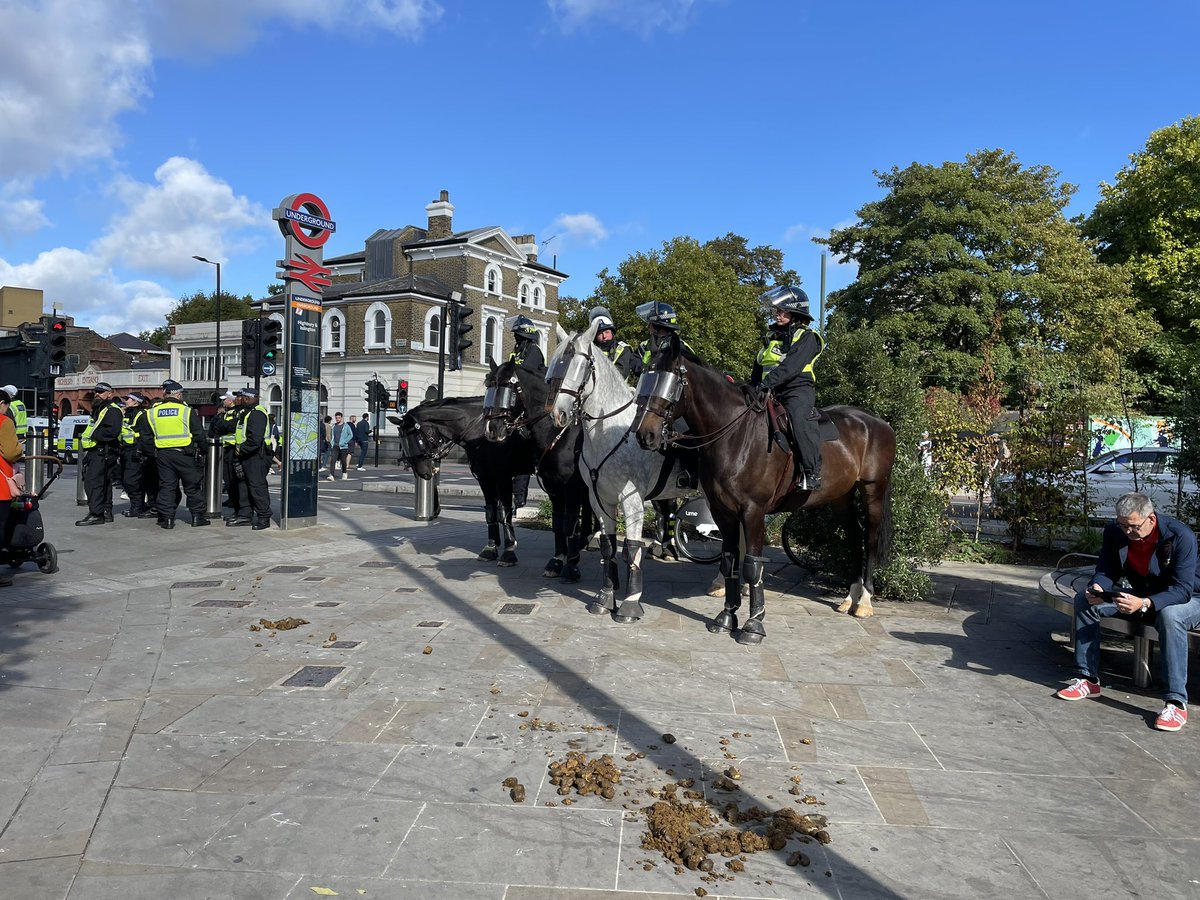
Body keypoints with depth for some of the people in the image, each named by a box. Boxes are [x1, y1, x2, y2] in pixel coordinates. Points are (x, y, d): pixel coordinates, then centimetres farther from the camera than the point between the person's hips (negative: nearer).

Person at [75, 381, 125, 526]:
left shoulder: (113, 410, -11)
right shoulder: (100, 409, 24)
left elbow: (112, 431, -25)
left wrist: (93, 435, -19)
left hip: (102, 453, -11)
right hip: (97, 452, 11)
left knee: (93, 482, -15)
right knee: (104, 483, 15)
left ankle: (96, 514, -16)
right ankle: (106, 512, 22)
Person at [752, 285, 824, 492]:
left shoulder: (807, 337, -3)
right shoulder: (774, 337, 22)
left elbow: (791, 366, -19)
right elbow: (758, 367, 23)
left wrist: (768, 381, -29)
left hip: (798, 390, -8)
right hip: (771, 393, 8)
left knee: (798, 418, -34)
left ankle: (812, 473, -33)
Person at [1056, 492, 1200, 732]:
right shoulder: (1114, 532, -13)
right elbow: (1106, 572, -8)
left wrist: (1144, 603, -49)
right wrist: (1097, 588, -33)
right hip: (1140, 594, 6)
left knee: (1170, 616, -41)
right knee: (1084, 599, -12)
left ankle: (1176, 702, -34)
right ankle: (1089, 680, -7)